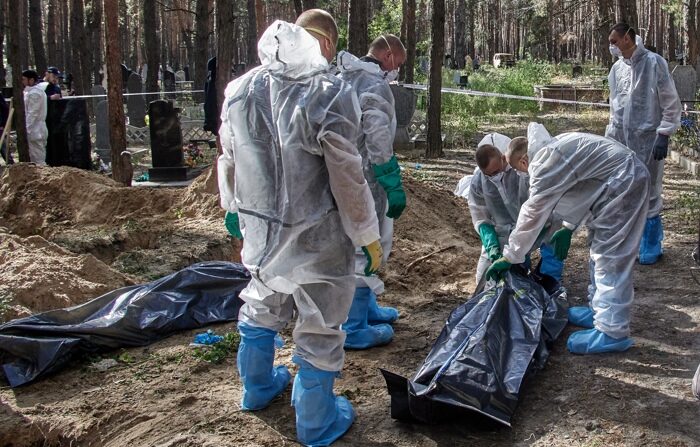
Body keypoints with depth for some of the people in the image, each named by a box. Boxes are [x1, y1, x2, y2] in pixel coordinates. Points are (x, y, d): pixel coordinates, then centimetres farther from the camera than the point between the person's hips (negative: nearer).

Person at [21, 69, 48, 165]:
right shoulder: (38, 90, 17)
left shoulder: (33, 93, -14)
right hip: (39, 130, 10)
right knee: (40, 160, 12)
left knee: (38, 160, -8)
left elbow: (32, 114, -19)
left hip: (34, 131, -10)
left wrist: (26, 131, -19)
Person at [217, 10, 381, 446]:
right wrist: (369, 237, -5)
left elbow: (229, 160, 11)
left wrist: (235, 210, 27)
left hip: (259, 230, 6)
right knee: (319, 332, 11)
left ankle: (258, 387, 50)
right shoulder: (329, 92, -19)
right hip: (315, 239, -6)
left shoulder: (240, 88, 1)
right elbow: (348, 176, -16)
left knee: (261, 311, 27)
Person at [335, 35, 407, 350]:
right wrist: (395, 188, -16)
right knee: (364, 249, -1)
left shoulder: (343, 79, 13)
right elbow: (378, 144, -21)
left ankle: (366, 308, 37)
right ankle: (355, 329, 6)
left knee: (356, 245, 21)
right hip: (363, 181, -9)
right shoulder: (376, 85, -16)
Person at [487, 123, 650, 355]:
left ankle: (612, 332, -7)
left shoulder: (544, 165, -17)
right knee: (601, 250, 19)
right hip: (625, 178, 11)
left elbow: (532, 214, -13)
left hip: (623, 182, -11)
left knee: (610, 257, -9)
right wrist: (568, 227, 19)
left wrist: (509, 257, -4)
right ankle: (600, 311, 29)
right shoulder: (552, 149, 12)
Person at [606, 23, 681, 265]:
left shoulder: (654, 63, -9)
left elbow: (671, 103, -8)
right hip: (620, 138, 6)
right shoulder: (617, 68, 9)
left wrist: (664, 135, -12)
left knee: (649, 195, 1)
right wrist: (610, 135, 16)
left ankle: (651, 248, 15)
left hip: (647, 138, -6)